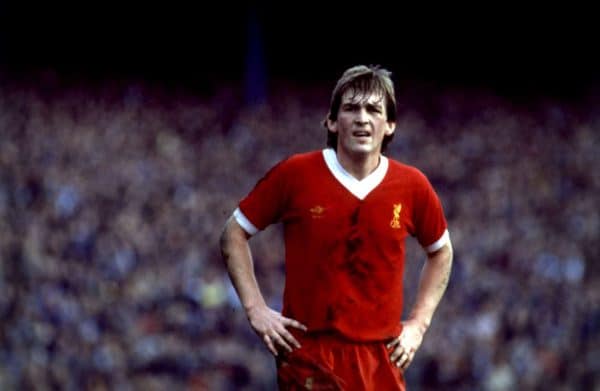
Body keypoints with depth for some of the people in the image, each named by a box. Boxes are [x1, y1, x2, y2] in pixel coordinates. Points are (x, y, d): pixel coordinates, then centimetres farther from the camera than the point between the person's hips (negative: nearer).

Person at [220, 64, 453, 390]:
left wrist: (418, 323, 12)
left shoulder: (412, 186, 4)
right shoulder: (295, 175, -3)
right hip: (309, 358, -3)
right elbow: (234, 234, 8)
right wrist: (255, 309, 0)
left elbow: (441, 252, 22)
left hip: (381, 358, 3)